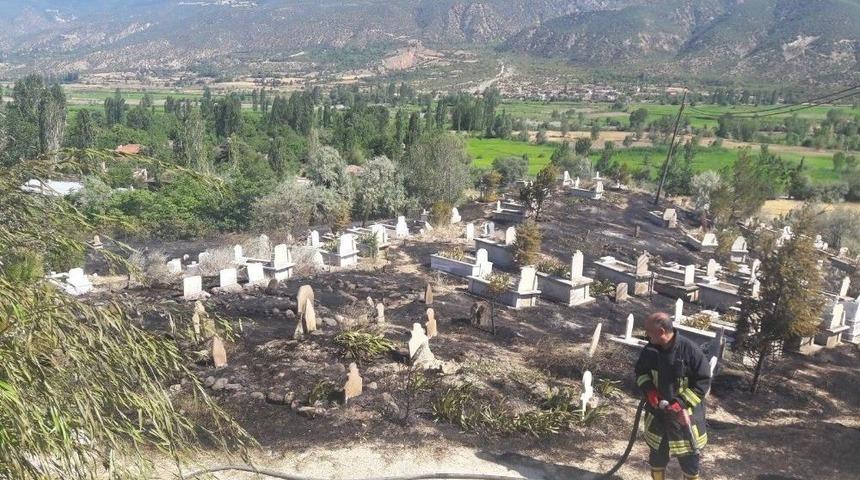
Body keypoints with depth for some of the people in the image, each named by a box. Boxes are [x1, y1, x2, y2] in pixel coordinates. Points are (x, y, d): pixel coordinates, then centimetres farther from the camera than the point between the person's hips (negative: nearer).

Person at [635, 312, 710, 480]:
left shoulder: (690, 350, -22)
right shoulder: (649, 350, -8)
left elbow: (703, 381, -16)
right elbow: (640, 371, 9)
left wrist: (682, 403, -22)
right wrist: (649, 389, -11)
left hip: (685, 413, -4)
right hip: (657, 412, 4)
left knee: (689, 458, 11)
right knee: (657, 453, 19)